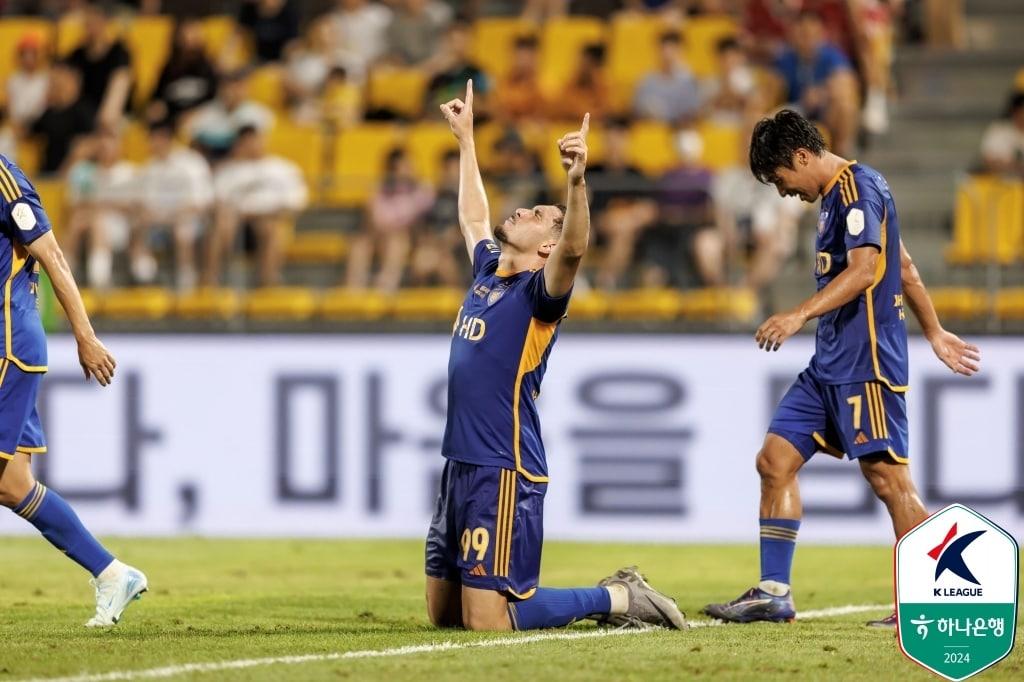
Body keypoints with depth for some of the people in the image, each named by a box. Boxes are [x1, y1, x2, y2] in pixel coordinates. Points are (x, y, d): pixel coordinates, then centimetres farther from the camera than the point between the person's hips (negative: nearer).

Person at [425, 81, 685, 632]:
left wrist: (577, 182, -43)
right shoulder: (487, 270, 15)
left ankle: (616, 598, 5)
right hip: (460, 465, 9)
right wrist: (465, 140, 40)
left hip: (504, 473, -9)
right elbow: (473, 217, 34)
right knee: (444, 613, 12)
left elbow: (575, 249, -28)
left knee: (486, 619, -13)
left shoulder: (538, 293, -7)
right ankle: (615, 593, 22)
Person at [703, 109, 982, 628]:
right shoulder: (840, 194, 19)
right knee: (776, 459, 5)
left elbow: (864, 271, -25)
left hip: (866, 361, -10)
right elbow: (903, 266, 26)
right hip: (830, 361, 10)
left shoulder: (857, 188, -12)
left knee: (886, 475, -11)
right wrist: (934, 333, 32)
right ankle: (773, 593, 7)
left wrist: (800, 315, -32)